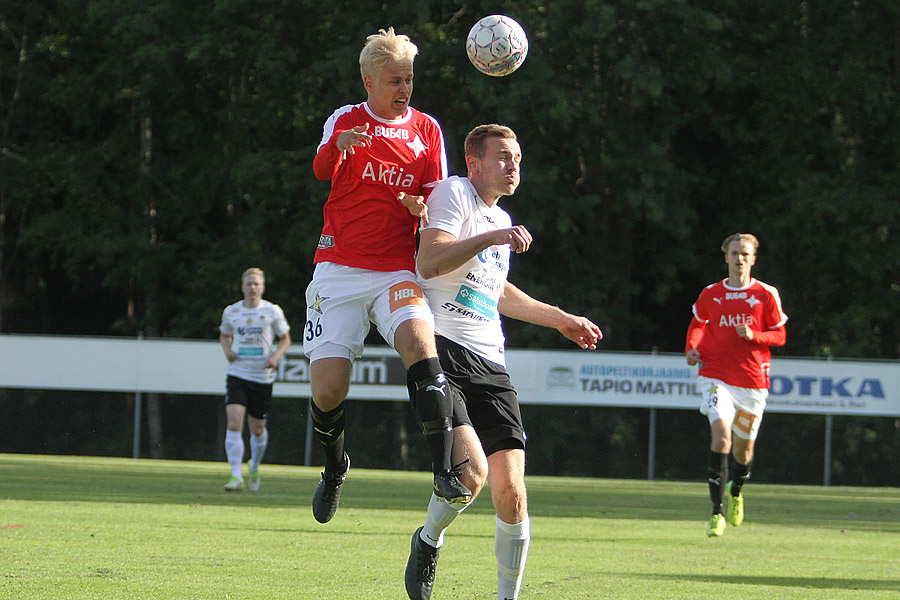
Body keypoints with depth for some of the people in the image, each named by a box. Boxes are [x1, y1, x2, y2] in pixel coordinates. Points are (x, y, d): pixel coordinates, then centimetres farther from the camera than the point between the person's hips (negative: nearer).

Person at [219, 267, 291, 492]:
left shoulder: (273, 311, 0)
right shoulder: (231, 312, 5)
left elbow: (285, 339, 10)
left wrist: (275, 357, -9)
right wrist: (227, 351, 1)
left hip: (262, 378, 0)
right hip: (237, 375, 0)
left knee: (257, 429, 8)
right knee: (234, 424, -17)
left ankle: (255, 467, 37)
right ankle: (236, 476, -19)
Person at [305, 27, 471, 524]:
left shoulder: (426, 129, 13)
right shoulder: (346, 120, 7)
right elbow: (322, 170, -13)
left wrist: (423, 208, -9)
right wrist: (337, 146, -37)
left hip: (396, 272, 1)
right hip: (338, 268, -1)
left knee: (419, 339, -30)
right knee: (328, 387, -8)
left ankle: (443, 471, -34)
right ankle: (335, 466, 24)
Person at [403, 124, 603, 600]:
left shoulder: (501, 220, 23)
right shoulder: (453, 194, -1)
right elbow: (429, 261, -18)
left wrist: (562, 320, 44)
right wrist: (489, 239, -26)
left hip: (489, 364, 7)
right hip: (442, 350, -7)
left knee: (510, 488, -6)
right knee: (471, 471, -24)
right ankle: (428, 541, 7)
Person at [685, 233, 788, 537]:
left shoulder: (766, 295, 1)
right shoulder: (710, 295, 6)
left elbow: (780, 335, 3)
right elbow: (697, 324, 23)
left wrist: (753, 335, -15)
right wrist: (691, 349, 4)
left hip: (752, 380, 1)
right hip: (717, 377, -1)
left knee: (743, 448, 9)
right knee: (721, 435, -21)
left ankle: (736, 490, 44)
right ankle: (717, 511, -19)